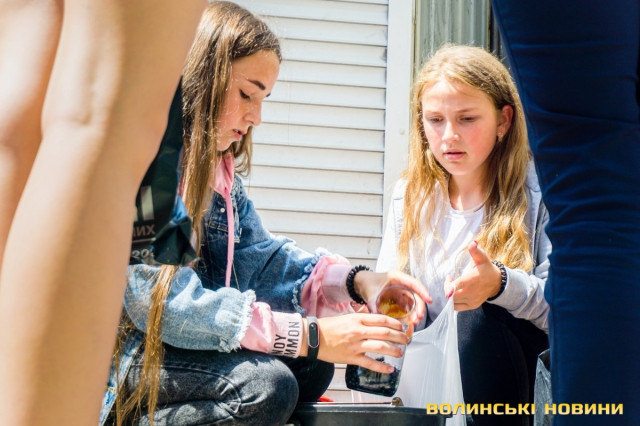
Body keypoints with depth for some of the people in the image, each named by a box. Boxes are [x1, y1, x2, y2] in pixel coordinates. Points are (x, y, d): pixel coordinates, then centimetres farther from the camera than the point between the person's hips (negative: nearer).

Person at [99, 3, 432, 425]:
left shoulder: (218, 166, 11)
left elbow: (256, 254, 10)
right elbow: (161, 298, -26)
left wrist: (354, 280, -8)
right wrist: (306, 335, -28)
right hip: (119, 355, -9)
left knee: (311, 368, -2)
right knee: (266, 385, -25)